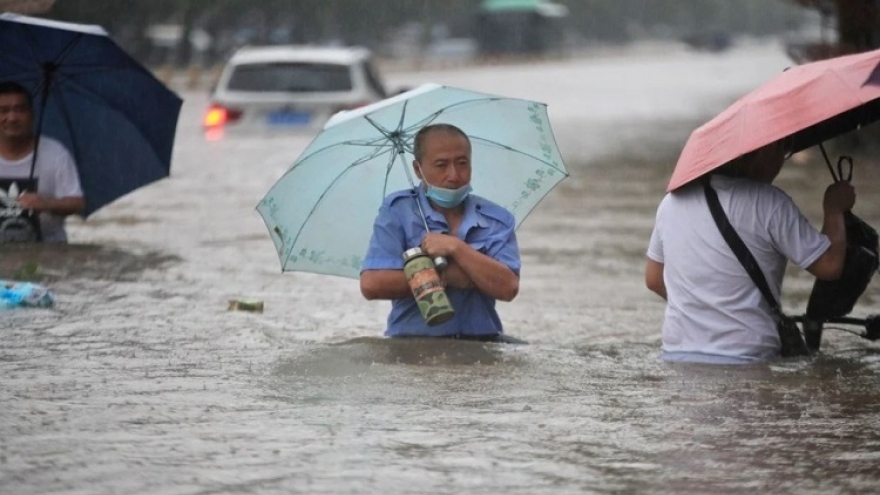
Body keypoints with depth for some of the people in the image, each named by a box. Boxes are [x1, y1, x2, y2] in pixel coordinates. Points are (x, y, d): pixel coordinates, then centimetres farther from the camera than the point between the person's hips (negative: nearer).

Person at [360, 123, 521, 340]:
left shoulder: (497, 220, 9)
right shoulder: (397, 210, 4)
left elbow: (508, 288, -6)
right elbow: (371, 285, -8)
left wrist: (456, 248, -11)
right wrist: (446, 277, -7)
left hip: (480, 343, 2)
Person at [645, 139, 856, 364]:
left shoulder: (673, 200, 10)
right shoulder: (769, 204, -8)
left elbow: (654, 279, 19)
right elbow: (829, 265, -5)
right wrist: (834, 209, 11)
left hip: (676, 356, 6)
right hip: (745, 362, -6)